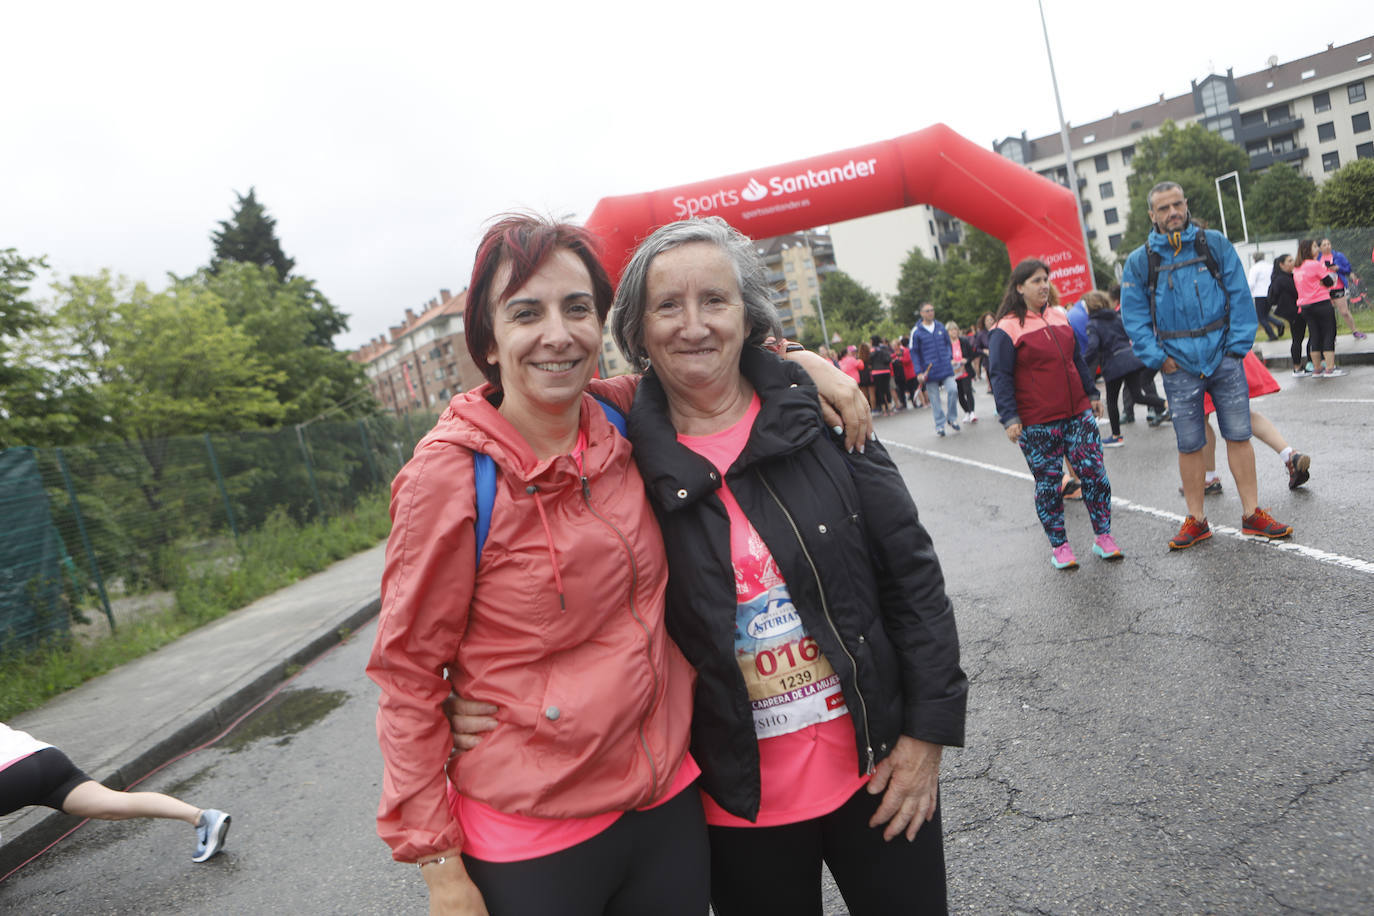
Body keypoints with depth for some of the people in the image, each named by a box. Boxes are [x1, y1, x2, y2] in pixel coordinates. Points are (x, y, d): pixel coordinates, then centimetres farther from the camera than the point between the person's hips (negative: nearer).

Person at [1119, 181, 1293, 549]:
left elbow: (1240, 297, 3)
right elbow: (1134, 316, 3)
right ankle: (1196, 520, 16)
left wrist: (1238, 346, -5)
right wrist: (1157, 357, -7)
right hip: (1180, 366, -1)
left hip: (1224, 358, 1)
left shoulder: (1215, 244, 4)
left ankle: (1251, 514, 16)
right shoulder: (1139, 261, 2)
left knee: (1239, 435, 5)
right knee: (1189, 446, 4)